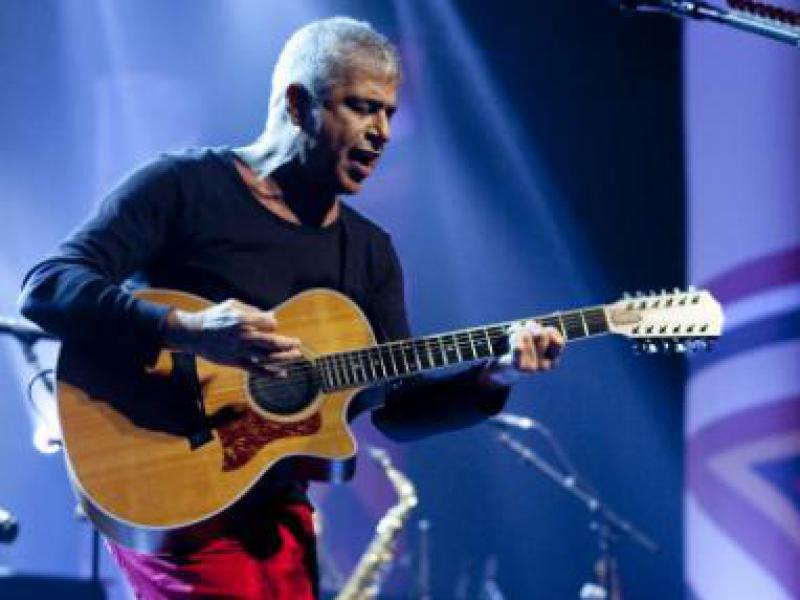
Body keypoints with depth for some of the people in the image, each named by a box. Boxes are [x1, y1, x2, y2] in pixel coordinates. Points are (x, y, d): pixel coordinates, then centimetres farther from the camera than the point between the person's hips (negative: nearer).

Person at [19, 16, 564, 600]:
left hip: (278, 508, 7)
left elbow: (396, 408, 10)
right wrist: (182, 331, -32)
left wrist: (493, 377, -8)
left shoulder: (370, 251, 12)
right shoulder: (185, 186, -7)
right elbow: (47, 289, -18)